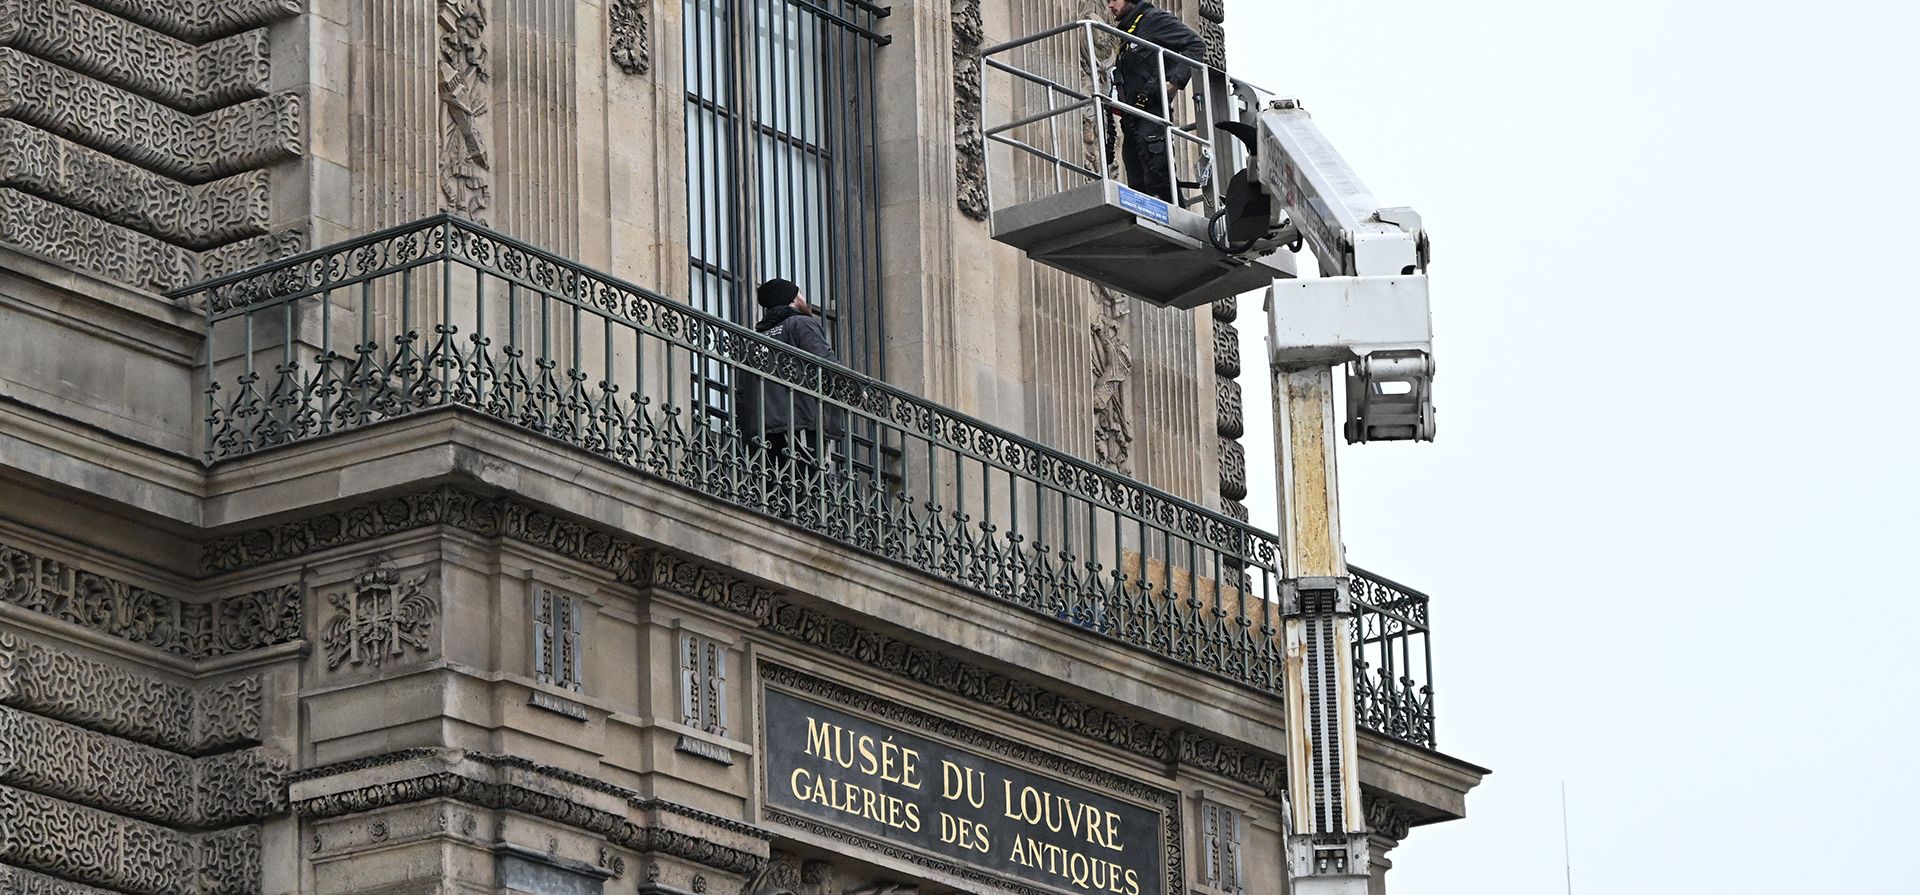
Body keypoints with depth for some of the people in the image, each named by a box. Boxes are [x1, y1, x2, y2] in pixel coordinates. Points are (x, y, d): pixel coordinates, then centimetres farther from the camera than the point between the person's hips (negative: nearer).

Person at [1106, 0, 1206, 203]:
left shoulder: (1153, 18, 0)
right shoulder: (1126, 31, 27)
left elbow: (1196, 45, -8)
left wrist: (1175, 81, -18)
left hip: (1151, 112, -9)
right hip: (1132, 122, 9)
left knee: (1157, 179, -20)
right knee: (1137, 188, 3)